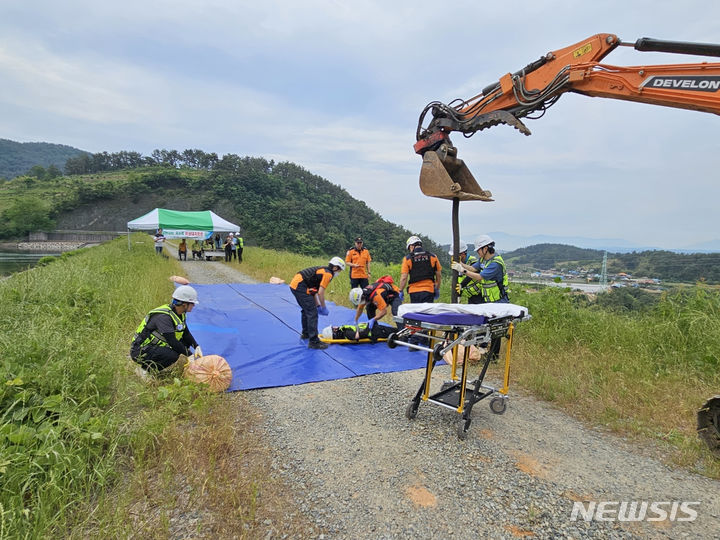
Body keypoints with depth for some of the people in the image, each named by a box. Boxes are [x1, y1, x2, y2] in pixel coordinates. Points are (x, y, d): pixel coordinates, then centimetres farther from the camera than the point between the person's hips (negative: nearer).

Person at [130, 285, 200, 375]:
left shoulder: (180, 314, 2)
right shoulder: (163, 316, -26)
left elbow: (186, 333, 11)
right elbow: (171, 341, -29)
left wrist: (196, 347, -4)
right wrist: (187, 354, -21)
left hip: (157, 346, 10)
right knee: (173, 356, -31)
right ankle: (145, 369, -8)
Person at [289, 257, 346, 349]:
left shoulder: (323, 270, 21)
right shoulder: (328, 274, -8)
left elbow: (313, 290, 22)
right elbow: (320, 293, -13)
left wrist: (317, 306, 22)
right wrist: (324, 308, -1)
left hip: (294, 283, 10)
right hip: (300, 286, -10)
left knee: (306, 310, 26)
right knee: (312, 313, -8)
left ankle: (305, 334, 41)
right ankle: (313, 342, -7)